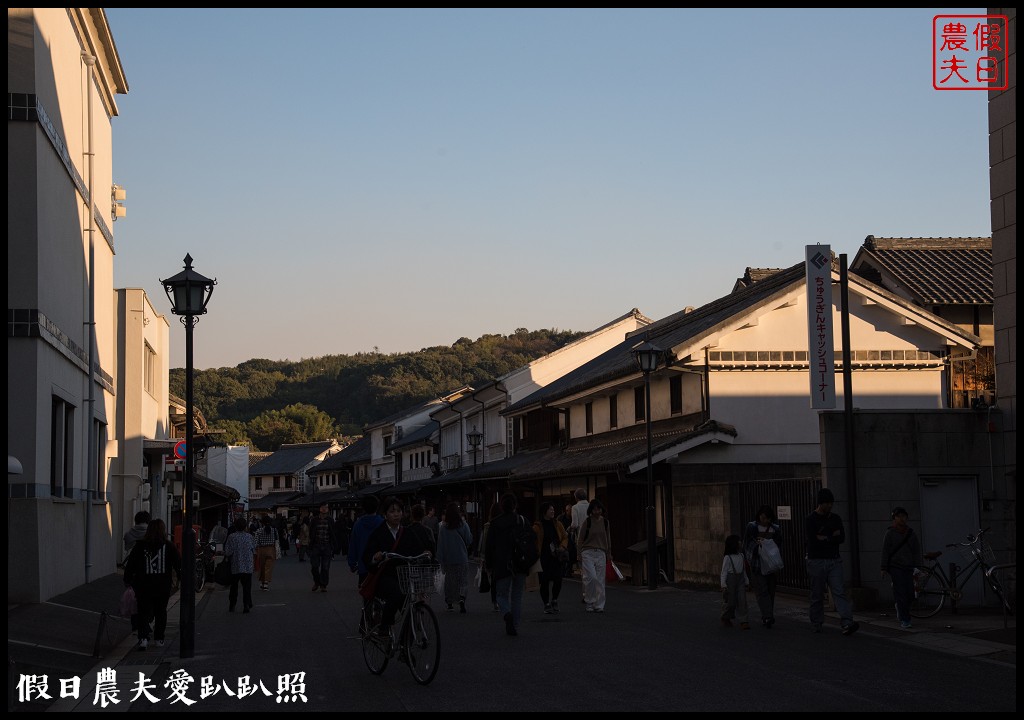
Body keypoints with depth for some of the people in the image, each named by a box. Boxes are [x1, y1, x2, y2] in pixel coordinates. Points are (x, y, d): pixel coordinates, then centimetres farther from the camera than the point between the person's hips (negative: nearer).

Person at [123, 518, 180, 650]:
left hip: (143, 586, 0)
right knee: (161, 612, 14)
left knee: (144, 612, 4)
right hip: (163, 587, 0)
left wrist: (127, 580, 12)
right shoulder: (169, 546, -3)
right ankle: (159, 639, 18)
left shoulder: (139, 546, -2)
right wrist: (181, 578, 13)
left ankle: (143, 638, -14)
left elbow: (130, 564, 2)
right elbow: (178, 563, 0)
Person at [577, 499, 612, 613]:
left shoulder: (605, 522, 8)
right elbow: (580, 540, 1)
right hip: (588, 553, -4)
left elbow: (608, 538, 18)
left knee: (600, 579, -1)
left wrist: (609, 554, 18)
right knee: (591, 577, -15)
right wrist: (579, 555, 0)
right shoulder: (587, 522, -4)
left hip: (600, 553, 4)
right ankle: (589, 603, 0)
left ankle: (599, 606, 5)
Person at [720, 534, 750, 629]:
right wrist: (723, 585, -14)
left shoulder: (741, 555, 9)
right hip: (730, 579, -5)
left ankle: (743, 621, -6)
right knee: (731, 601, 0)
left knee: (742, 600, -5)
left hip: (740, 579, 5)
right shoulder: (727, 557, -9)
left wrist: (746, 581, 19)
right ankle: (725, 618, 23)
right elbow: (724, 572, -9)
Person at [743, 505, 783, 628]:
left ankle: (765, 617, 16)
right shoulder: (751, 527, 1)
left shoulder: (776, 529, 9)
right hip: (757, 565, -4)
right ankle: (768, 617, -20)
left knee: (771, 591, 6)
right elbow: (746, 545, 1)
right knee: (762, 590, -12)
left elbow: (779, 547, 12)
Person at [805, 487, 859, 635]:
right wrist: (832, 537, -7)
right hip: (816, 561, -3)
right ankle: (816, 624, 17)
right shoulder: (810, 520, -2)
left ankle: (847, 623, -22)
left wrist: (824, 538, -10)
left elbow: (842, 538, 1)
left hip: (834, 561, 3)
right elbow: (812, 540, -15)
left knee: (839, 592, -10)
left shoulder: (836, 519, 11)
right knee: (817, 595, 4)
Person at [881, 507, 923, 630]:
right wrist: (884, 568, -3)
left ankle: (899, 609, 30)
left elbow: (917, 550, 10)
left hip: (908, 567, 4)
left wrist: (919, 566, 2)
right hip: (895, 567, -4)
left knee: (910, 595, 1)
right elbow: (885, 551, 1)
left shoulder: (911, 533, 10)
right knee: (900, 594, -10)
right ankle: (905, 620, -9)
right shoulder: (890, 533, 1)